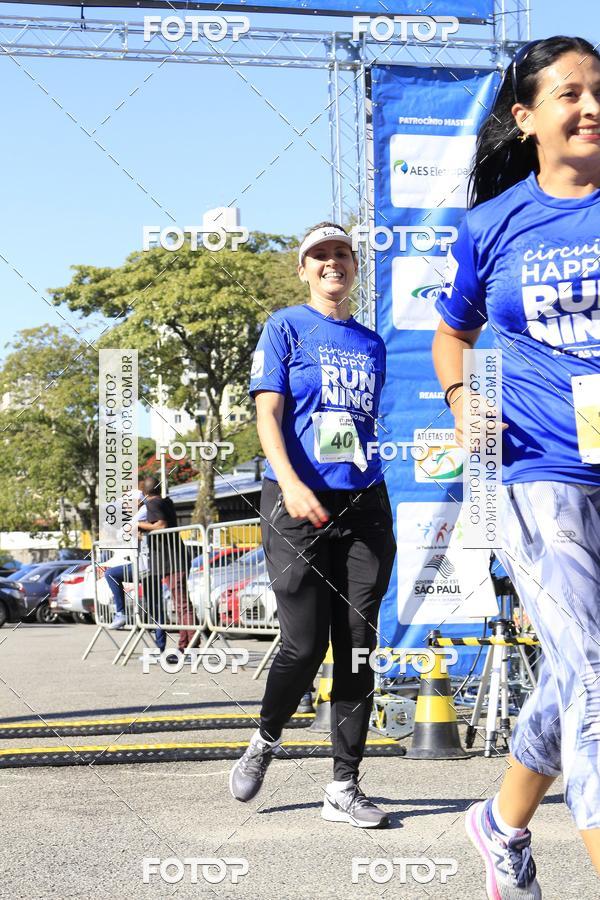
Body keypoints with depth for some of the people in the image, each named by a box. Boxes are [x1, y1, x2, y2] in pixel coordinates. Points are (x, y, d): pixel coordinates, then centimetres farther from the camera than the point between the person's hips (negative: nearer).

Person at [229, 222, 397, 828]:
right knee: (305, 643, -8)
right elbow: (267, 413, -6)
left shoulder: (371, 344, 18)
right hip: (298, 505, -4)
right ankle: (265, 741, 21)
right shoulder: (286, 328, 4)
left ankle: (344, 789, 6)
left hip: (364, 504, 4)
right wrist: (291, 484, -22)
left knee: (357, 646, 0)